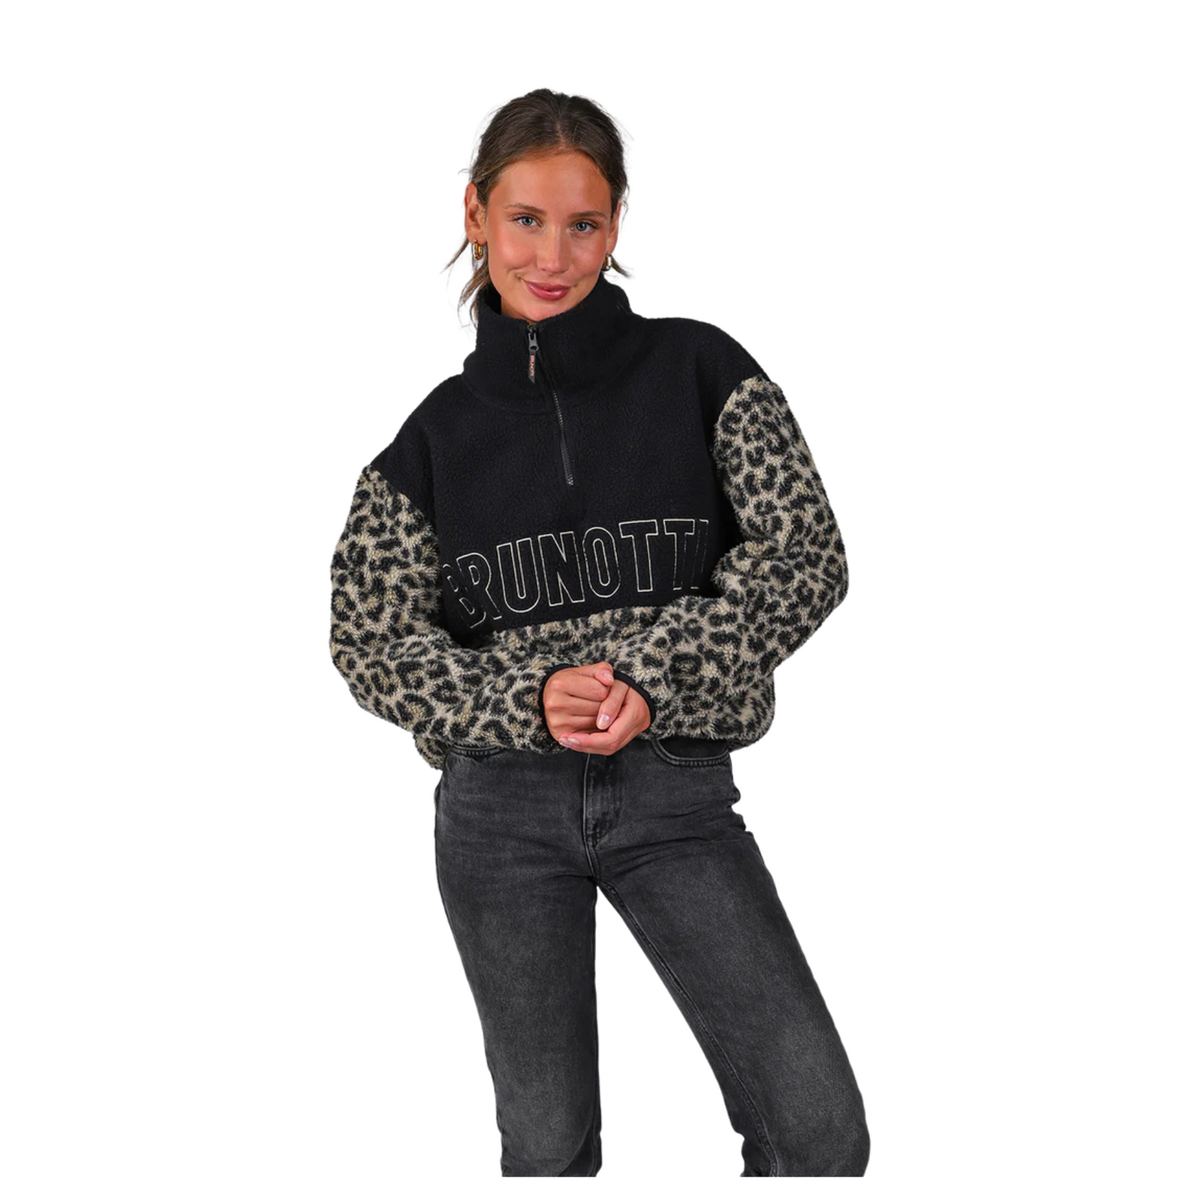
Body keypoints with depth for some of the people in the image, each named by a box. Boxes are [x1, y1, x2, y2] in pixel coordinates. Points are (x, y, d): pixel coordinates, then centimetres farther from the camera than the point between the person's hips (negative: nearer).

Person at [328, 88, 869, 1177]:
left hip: (676, 791, -1)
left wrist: (651, 677, -17)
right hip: (501, 807, 1)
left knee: (821, 1131, -10)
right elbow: (371, 644, 2)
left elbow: (805, 556, -5)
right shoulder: (439, 432, 6)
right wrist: (525, 698, -15)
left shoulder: (697, 371, 2)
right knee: (548, 1140, 10)